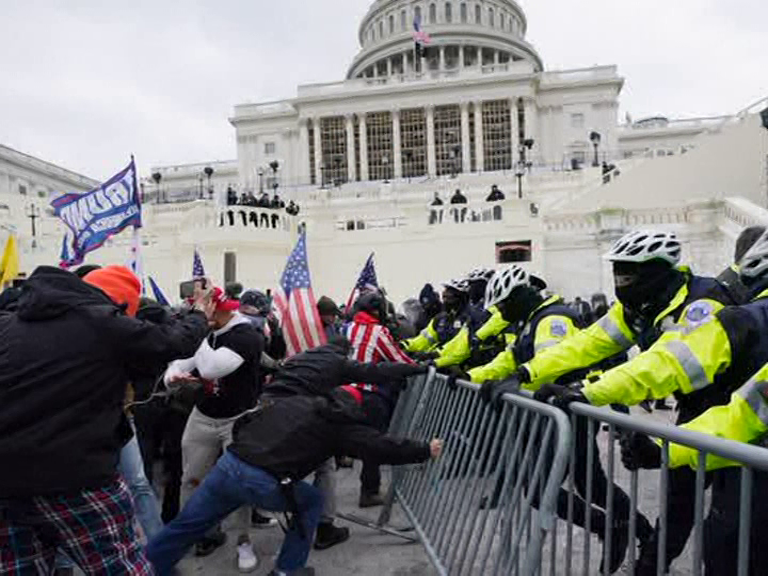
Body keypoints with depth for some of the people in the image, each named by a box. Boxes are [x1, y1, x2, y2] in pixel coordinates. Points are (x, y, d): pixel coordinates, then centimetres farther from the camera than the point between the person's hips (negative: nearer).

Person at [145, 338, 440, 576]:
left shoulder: (291, 401, 20)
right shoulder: (343, 424, 8)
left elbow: (243, 423, 24)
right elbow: (383, 448, 10)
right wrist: (426, 451, 20)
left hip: (229, 464, 4)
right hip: (264, 484, -4)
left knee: (187, 525, 21)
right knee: (311, 502, 23)